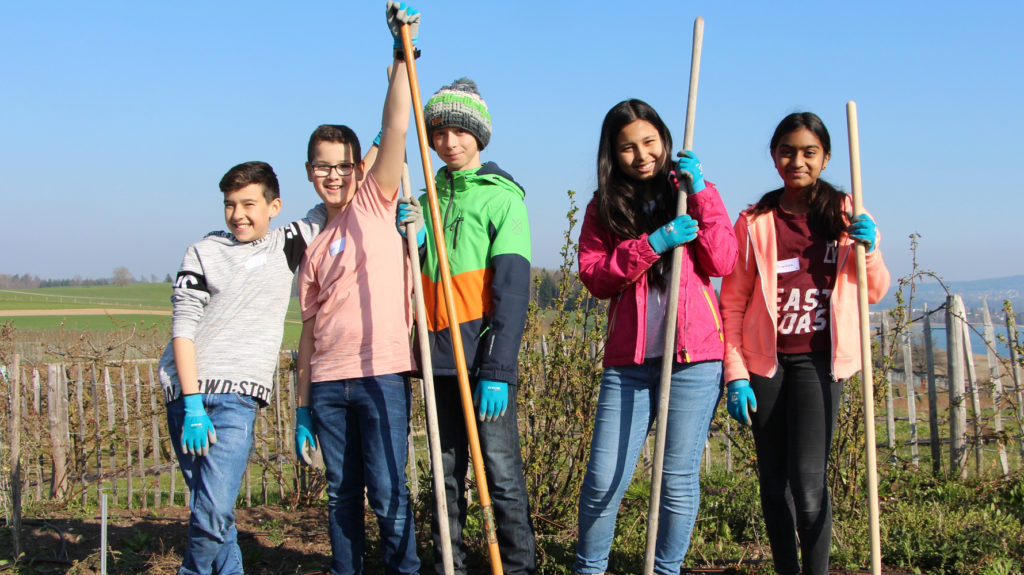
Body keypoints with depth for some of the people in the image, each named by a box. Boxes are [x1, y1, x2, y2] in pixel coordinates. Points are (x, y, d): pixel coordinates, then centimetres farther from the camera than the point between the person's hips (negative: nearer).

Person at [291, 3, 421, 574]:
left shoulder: (376, 203, 4)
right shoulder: (312, 245, 15)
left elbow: (396, 128, -10)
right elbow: (310, 330, 16)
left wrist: (403, 55, -18)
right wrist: (302, 407, 14)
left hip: (381, 372, -5)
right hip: (328, 383, 5)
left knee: (387, 491, -6)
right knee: (342, 494, 11)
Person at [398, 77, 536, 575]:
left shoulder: (502, 196, -2)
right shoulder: (428, 198, 15)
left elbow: (511, 288, -10)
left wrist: (497, 370, -17)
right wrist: (410, 241, -3)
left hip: (485, 358, -6)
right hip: (440, 358, 6)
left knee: (501, 473, -6)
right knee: (446, 474, 11)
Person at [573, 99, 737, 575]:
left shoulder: (687, 193, 10)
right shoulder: (603, 207, 11)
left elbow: (722, 263, -3)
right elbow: (595, 277, -3)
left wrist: (701, 193, -9)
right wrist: (652, 243, -14)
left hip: (693, 359, 0)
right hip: (628, 361, 1)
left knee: (679, 479, 3)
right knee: (603, 480, -2)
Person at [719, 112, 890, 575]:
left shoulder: (845, 216, 6)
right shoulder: (755, 222, 3)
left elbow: (875, 293, 11)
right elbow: (733, 303, 3)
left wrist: (868, 250, -9)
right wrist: (736, 375, -5)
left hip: (818, 361, -1)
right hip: (765, 361, 1)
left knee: (808, 481, -14)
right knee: (774, 481, 7)